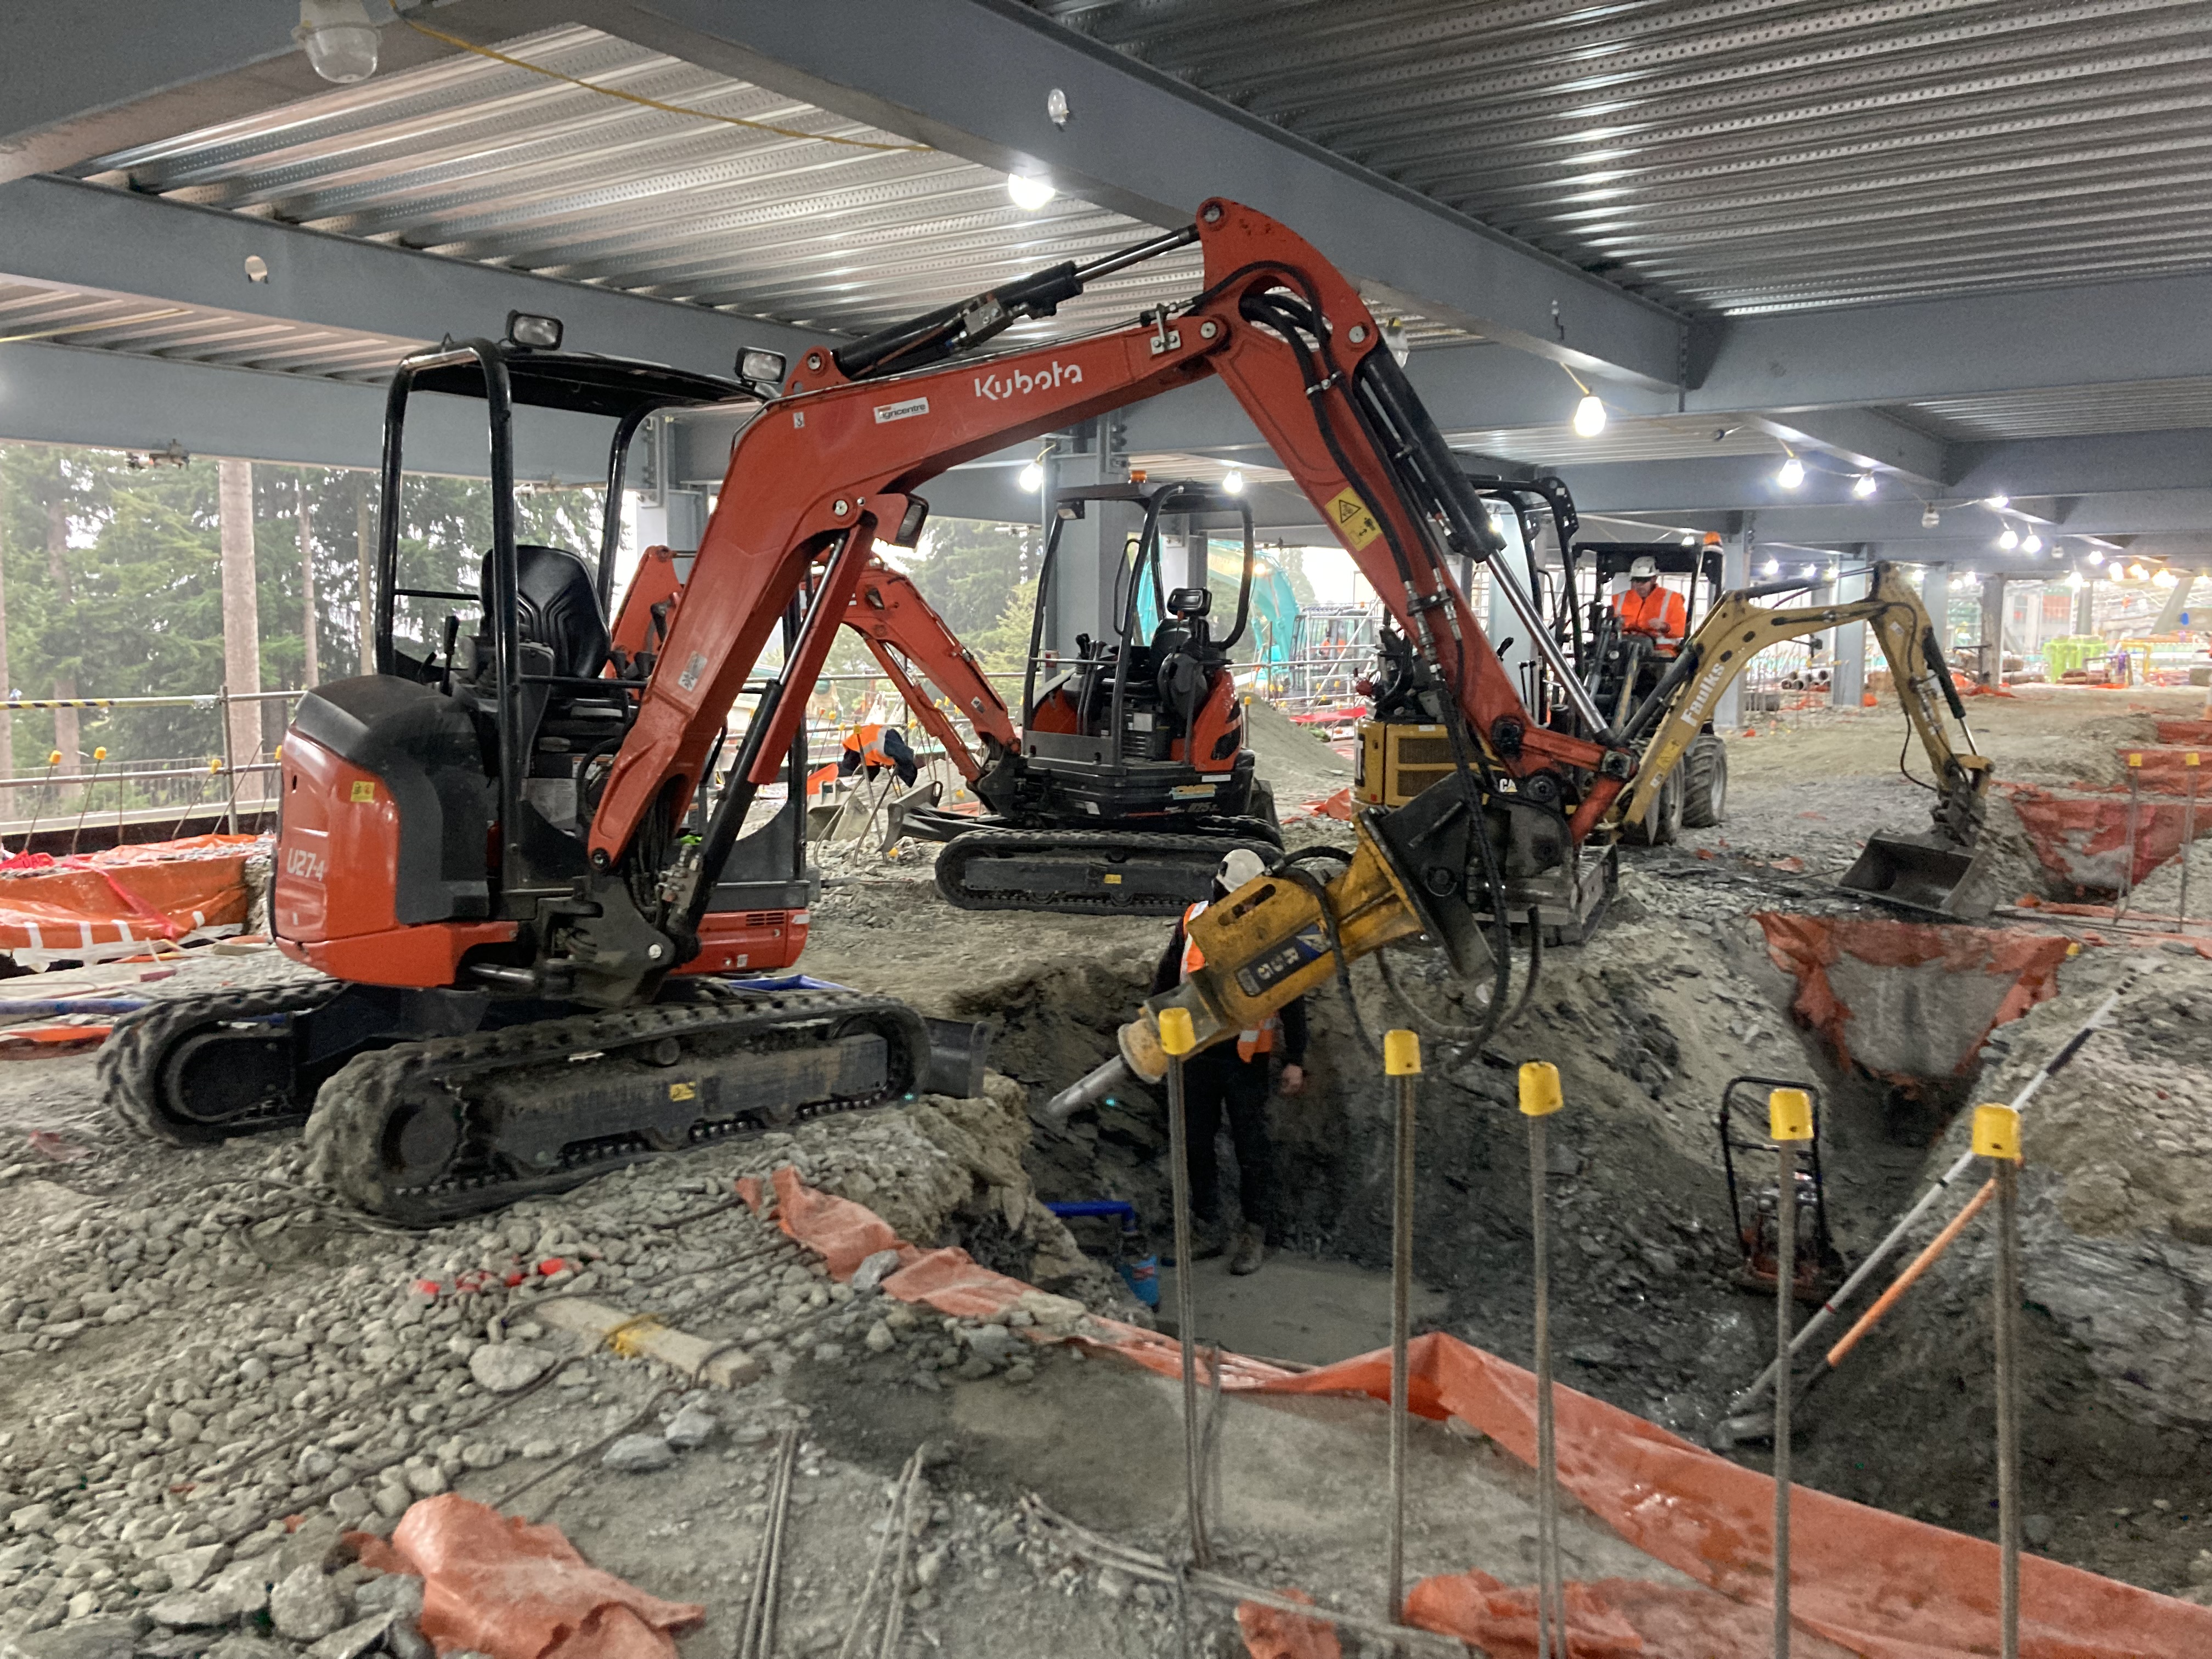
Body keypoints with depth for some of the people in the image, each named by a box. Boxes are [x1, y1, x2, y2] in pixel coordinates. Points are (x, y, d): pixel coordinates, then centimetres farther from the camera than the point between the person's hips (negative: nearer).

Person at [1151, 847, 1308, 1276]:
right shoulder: (1193, 921, -1)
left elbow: (1292, 999, -5)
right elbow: (1166, 979, 11)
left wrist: (1295, 1060, -6)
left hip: (1246, 1056, -4)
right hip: (1197, 1052, 4)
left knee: (1251, 1147, 4)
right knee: (1197, 1144, 12)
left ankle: (1255, 1235, 16)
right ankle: (1207, 1230, 25)